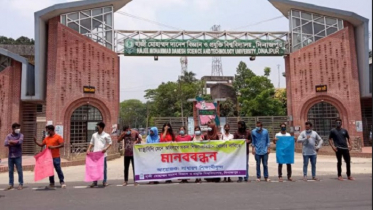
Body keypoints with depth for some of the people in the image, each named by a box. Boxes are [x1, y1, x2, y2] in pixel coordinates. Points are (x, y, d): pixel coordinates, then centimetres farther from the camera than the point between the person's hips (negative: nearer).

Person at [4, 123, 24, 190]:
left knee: (19, 170, 1)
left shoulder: (20, 135, 0)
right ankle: (11, 184, 19)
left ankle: (21, 184, 8)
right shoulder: (8, 136, 5)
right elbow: (5, 143, -9)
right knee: (10, 171, 9)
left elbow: (20, 141, -19)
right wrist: (15, 142, -15)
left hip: (18, 156, -3)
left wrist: (11, 142, -8)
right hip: (10, 156, 3)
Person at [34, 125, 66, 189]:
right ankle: (51, 183, 18)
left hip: (56, 157, -6)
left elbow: (62, 145, -12)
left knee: (58, 170, -2)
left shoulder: (58, 137, -7)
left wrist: (53, 147, -20)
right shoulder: (46, 138, 11)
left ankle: (62, 182, 8)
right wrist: (36, 142, 5)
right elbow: (41, 145, 19)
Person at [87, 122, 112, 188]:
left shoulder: (106, 135, -1)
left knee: (104, 167, 3)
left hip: (103, 154, -4)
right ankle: (95, 182, 11)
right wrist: (88, 149, 3)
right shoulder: (94, 135, 12)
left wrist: (106, 149, -16)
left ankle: (105, 181, 13)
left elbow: (110, 143, -1)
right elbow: (91, 143, 18)